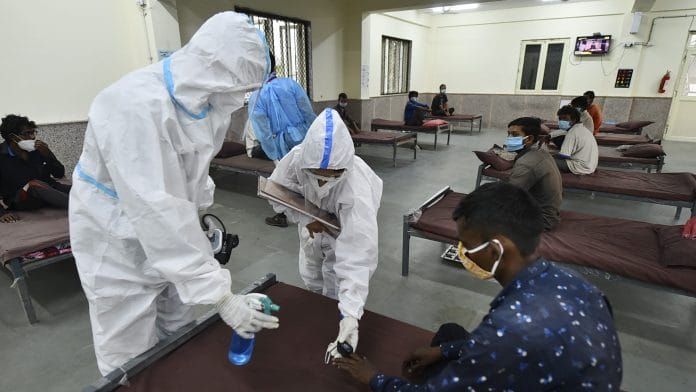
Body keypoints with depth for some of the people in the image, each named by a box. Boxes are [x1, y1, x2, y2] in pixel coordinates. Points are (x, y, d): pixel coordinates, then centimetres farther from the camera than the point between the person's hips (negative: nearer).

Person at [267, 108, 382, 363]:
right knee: (311, 279, 20)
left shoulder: (357, 187, -46)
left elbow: (357, 254, -49)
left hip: (347, 228, -4)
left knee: (335, 291, -1)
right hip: (313, 223, 4)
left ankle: (334, 317, 31)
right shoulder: (295, 158, -36)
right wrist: (304, 218, -30)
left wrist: (350, 314, -55)